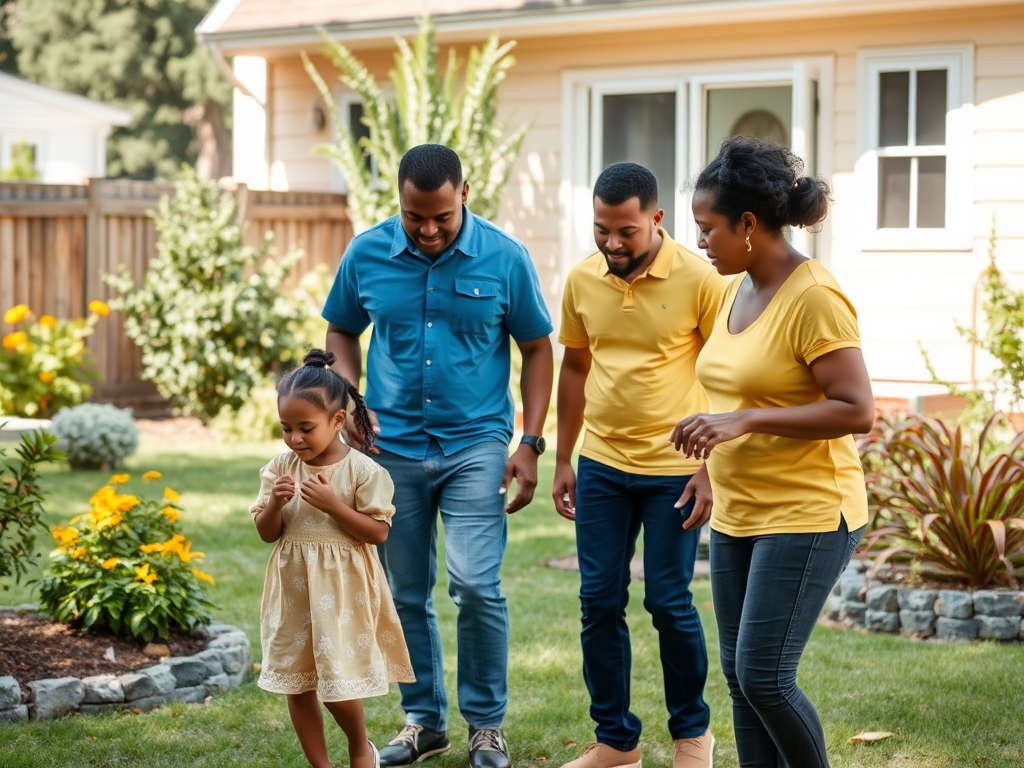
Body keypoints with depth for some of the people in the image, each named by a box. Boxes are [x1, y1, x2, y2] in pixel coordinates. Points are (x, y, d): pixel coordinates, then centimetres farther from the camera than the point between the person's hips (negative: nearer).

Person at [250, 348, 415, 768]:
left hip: (342, 590, -4)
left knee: (338, 684, -2)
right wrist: (275, 503, -16)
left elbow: (378, 532, -11)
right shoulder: (280, 468, 1)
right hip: (293, 589, 4)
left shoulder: (363, 470, -10)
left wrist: (332, 504, -21)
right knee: (297, 684, 8)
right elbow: (266, 533, 5)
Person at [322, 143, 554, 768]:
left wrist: (530, 445, -4)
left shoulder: (505, 258, -7)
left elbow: (537, 348, 1)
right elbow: (342, 331, 13)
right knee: (408, 595, 10)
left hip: (476, 444, -3)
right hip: (394, 448, 3)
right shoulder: (367, 254, -2)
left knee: (475, 583, -13)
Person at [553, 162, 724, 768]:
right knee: (599, 602, 6)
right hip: (601, 467, 4)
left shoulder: (699, 280, -13)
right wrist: (563, 461, 12)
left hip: (674, 470, -4)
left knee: (669, 602, 2)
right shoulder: (582, 280, 1)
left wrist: (712, 469, -12)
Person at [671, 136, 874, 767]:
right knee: (740, 675, 10)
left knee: (764, 675, -10)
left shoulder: (815, 298, -17)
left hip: (806, 516, -9)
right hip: (737, 517, 9)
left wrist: (746, 420, -24)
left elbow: (857, 410, -21)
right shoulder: (739, 289, 9)